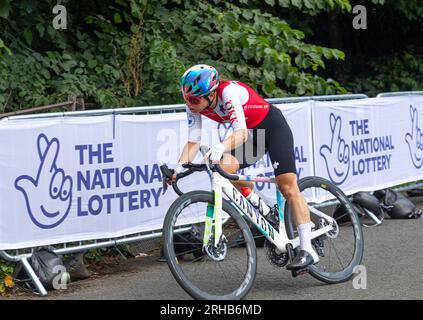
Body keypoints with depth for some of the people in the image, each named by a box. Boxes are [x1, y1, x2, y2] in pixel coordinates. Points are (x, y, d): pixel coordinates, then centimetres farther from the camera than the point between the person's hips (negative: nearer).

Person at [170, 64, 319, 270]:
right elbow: (193, 142, -14)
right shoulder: (194, 106, -14)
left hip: (274, 127, -6)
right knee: (224, 168, -19)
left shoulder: (229, 92, -33)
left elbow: (241, 133, -42)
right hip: (252, 135, 6)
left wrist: (219, 148, -60)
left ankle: (307, 251, -11)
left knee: (288, 187, -14)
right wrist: (180, 167, -30)